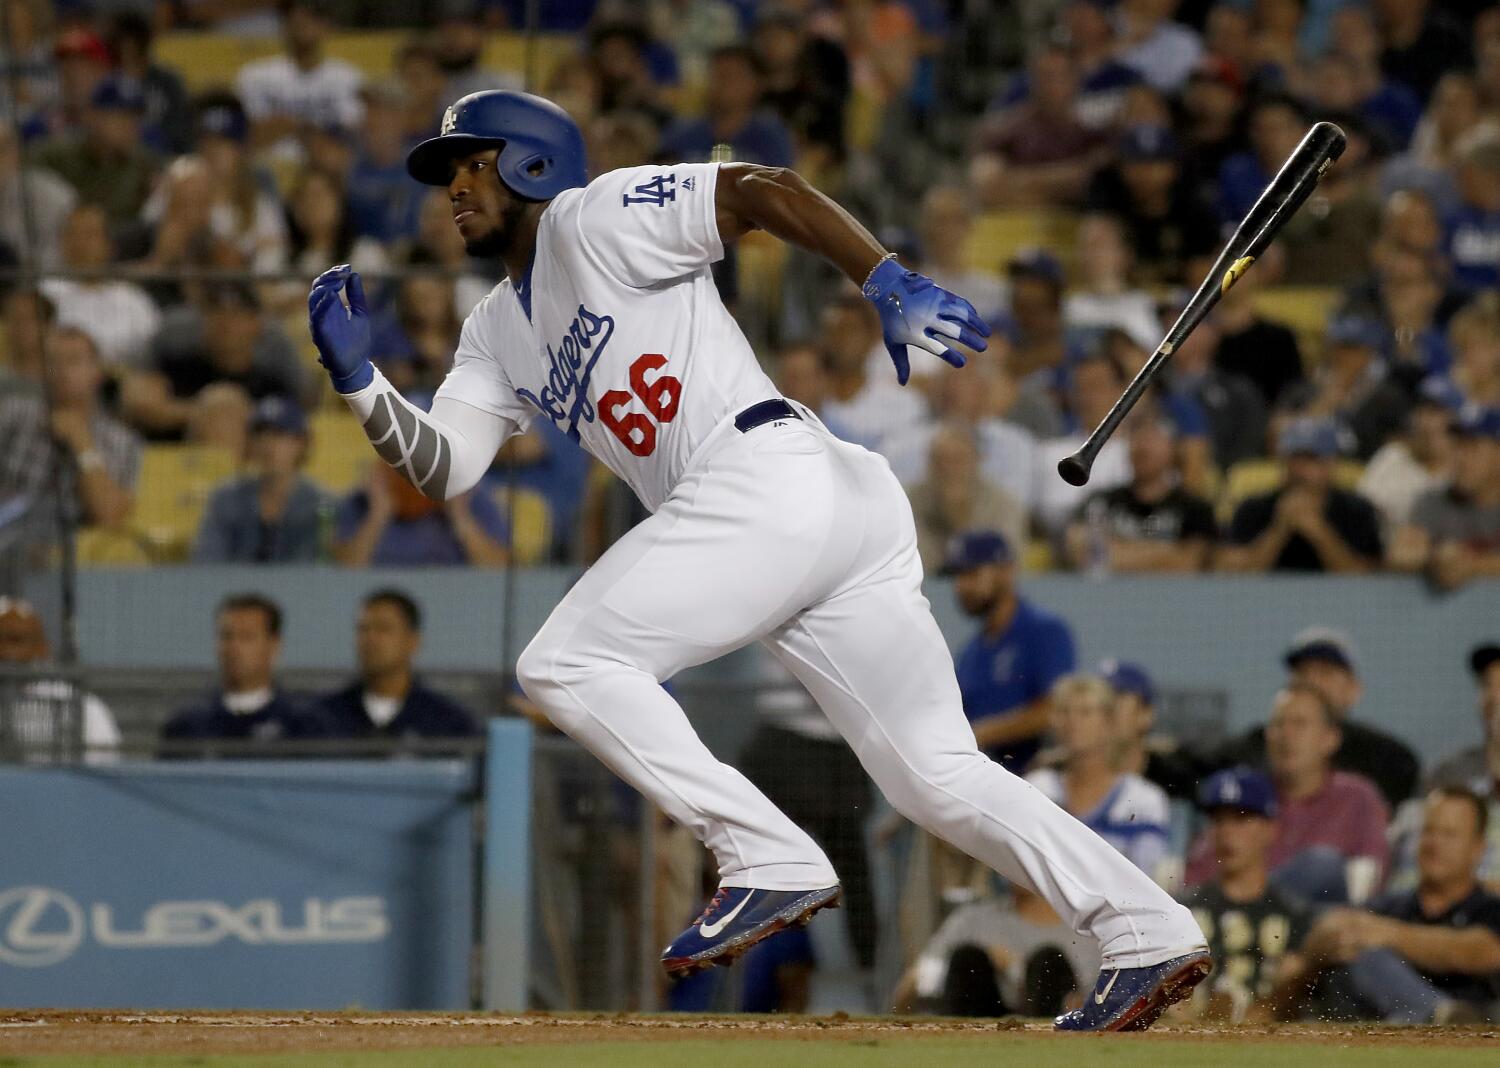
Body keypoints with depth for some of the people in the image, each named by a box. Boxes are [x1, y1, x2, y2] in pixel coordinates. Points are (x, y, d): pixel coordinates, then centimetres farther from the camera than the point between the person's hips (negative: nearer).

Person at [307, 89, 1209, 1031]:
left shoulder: (593, 219, 2)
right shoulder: (499, 333, 28)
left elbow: (763, 188, -9)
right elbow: (441, 468, 21)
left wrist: (893, 286, -19)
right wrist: (357, 376, 6)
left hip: (773, 474, -9)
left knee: (566, 663, -10)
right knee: (937, 777, 6)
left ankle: (771, 862, -16)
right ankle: (1147, 936, 2)